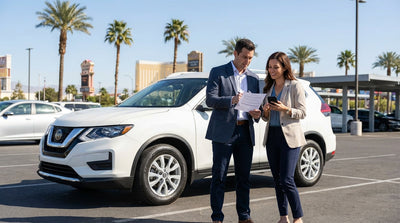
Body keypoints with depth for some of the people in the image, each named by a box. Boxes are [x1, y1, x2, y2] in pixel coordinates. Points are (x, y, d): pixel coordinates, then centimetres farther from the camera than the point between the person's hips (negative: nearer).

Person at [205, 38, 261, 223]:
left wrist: (257, 114, -4)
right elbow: (210, 100, -8)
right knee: (219, 177, -1)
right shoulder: (217, 72, 2)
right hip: (224, 132, -4)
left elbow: (256, 103, 19)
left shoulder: (253, 77, 16)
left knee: (244, 177, 9)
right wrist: (231, 100, -23)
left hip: (245, 132, 4)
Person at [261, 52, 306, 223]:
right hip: (271, 136, 6)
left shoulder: (295, 86, -3)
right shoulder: (268, 88, 14)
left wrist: (285, 109, -21)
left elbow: (302, 113, -5)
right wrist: (265, 111, -6)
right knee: (277, 180, 8)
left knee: (286, 180, -11)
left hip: (289, 137, -6)